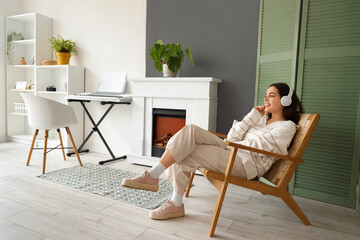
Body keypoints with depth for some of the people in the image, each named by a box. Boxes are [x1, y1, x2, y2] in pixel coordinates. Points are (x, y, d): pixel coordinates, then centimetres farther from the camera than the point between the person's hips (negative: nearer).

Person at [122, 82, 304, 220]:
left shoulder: (287, 126, 3)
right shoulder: (263, 119, 26)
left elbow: (259, 146, -10)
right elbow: (232, 137, 14)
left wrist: (235, 143, 4)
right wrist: (253, 116, 8)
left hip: (247, 164, -7)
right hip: (231, 153, 7)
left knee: (188, 154, -24)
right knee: (190, 130, -17)